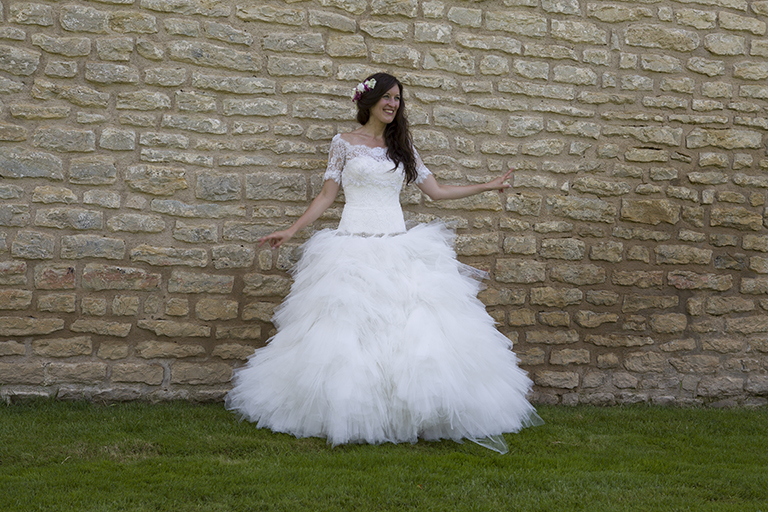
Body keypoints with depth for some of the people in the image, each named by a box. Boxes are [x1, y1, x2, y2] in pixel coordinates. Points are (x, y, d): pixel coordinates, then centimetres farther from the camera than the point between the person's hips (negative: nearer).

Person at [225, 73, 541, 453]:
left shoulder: (402, 148, 16)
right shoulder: (344, 143, 7)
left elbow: (436, 191, 18)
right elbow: (326, 196, 9)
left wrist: (487, 186, 17)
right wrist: (291, 230, 3)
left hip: (398, 247, 3)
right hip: (353, 247, -3)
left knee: (413, 330, -10)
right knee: (348, 331, -9)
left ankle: (410, 412, -7)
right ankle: (345, 413, -1)